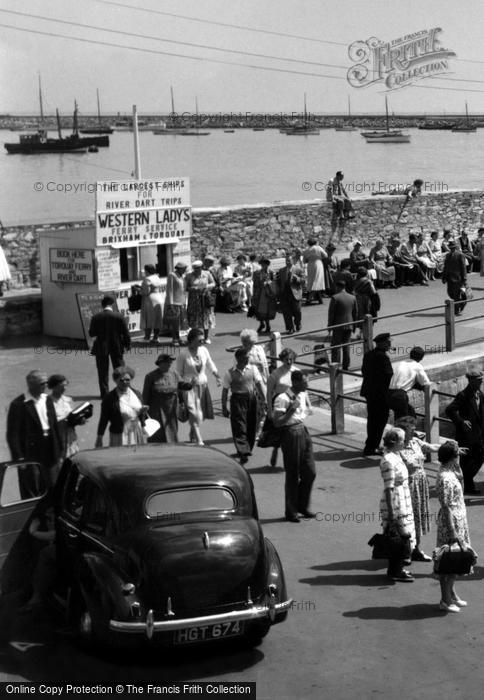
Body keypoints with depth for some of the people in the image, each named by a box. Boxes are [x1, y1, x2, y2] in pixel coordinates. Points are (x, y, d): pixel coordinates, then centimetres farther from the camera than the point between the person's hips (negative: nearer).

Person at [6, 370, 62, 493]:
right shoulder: (18, 405, -12)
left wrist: (59, 449, 12)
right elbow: (12, 434, -12)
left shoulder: (47, 400, 8)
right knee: (31, 494, 2)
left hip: (50, 454, 6)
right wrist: (18, 457, -16)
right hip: (30, 456, -6)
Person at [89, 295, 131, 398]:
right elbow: (126, 333, -5)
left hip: (101, 348, -1)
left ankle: (104, 393, 9)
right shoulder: (119, 316, -9)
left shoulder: (96, 317, -9)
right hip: (116, 347, 1)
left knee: (103, 371, 9)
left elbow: (91, 334, -4)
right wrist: (127, 344, 9)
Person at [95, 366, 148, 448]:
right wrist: (99, 438, -2)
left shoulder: (136, 394, 6)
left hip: (138, 434, 5)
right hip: (120, 436, -5)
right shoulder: (109, 398, -9)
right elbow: (103, 419, -4)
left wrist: (143, 412, 2)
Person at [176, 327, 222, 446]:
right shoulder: (183, 354, -12)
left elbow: (211, 364, 14)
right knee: (193, 413, -12)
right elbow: (179, 373, -5)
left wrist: (217, 376, 2)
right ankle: (199, 440, -12)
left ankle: (192, 435, 31)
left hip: (203, 385, 5)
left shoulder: (204, 350, 0)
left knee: (200, 413, 8)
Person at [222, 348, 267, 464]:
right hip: (237, 400, -4)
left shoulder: (253, 369, 3)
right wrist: (224, 408, 0)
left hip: (252, 398, 4)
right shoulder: (230, 373, -5)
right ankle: (243, 453, -13)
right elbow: (225, 391, 0)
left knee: (251, 426, 10)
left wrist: (264, 399, -4)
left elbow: (259, 384, 4)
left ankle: (248, 449, 28)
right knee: (239, 428, -9)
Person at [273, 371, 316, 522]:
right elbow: (277, 423, -20)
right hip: (290, 434, -7)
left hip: (303, 431, 7)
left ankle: (302, 506, 27)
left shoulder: (303, 395, 7)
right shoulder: (282, 399, -17)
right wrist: (292, 410, -25)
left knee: (310, 472, 9)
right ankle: (291, 512, 15)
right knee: (293, 475, 1)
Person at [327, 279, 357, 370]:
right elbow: (355, 312, 11)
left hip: (338, 325, -5)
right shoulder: (353, 298, 4)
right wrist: (353, 324, 20)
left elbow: (331, 313, -10)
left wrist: (329, 325, -3)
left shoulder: (335, 298, -13)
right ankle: (346, 366, 15)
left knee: (335, 346, 2)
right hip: (349, 325, 5)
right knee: (346, 346, 13)